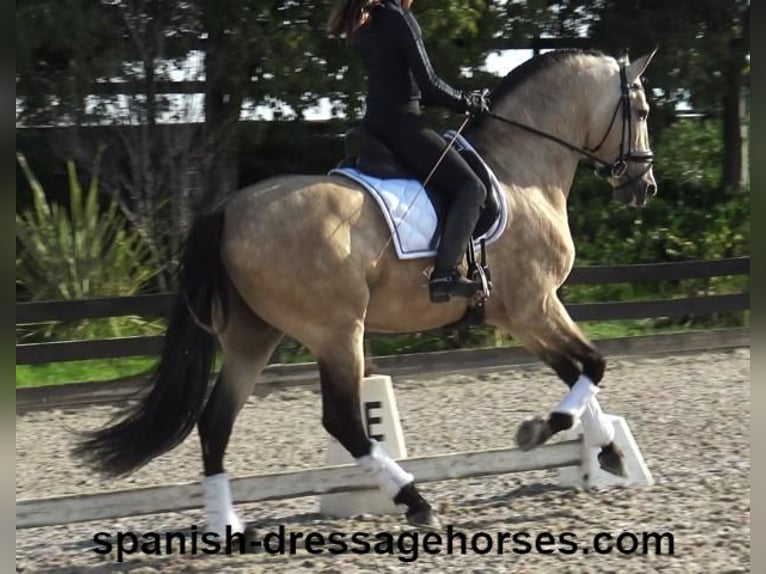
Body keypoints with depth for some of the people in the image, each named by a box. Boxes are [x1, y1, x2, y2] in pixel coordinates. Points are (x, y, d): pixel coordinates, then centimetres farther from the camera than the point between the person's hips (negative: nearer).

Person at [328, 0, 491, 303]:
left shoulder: (364, 25, 14)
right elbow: (428, 85, -14)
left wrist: (461, 99, 16)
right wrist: (468, 102, 3)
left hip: (375, 126, 9)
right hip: (403, 124, -9)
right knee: (470, 187, -11)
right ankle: (445, 273, -26)